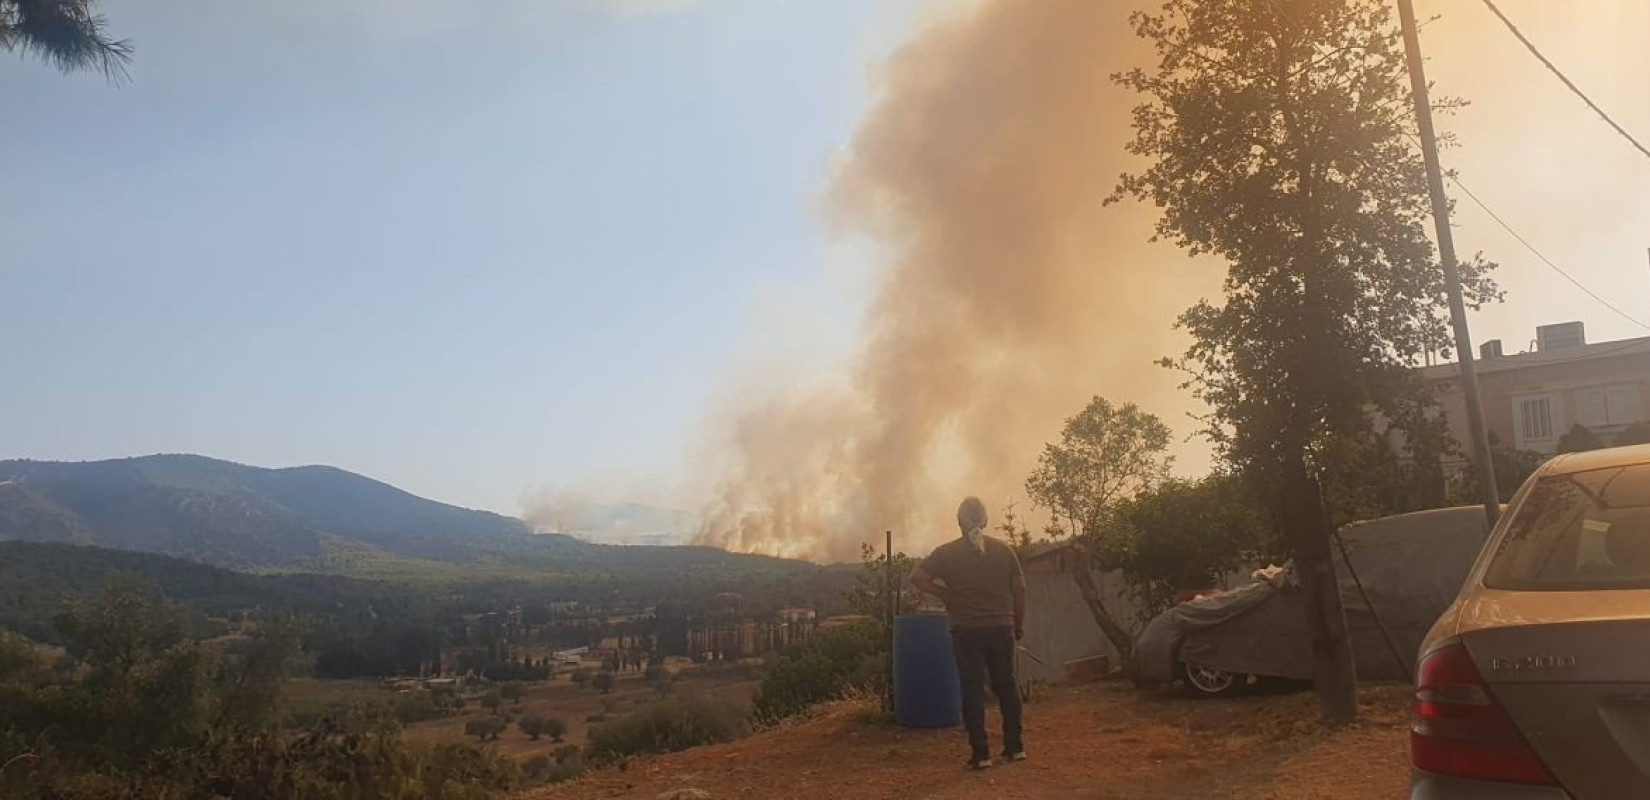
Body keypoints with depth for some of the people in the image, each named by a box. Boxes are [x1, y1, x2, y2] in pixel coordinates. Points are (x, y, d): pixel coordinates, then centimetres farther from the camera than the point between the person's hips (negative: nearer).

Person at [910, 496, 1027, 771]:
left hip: (966, 630, -2)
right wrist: (1019, 625, 13)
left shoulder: (947, 552, -2)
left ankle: (981, 753, 2)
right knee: (1006, 686, 14)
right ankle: (1015, 746, 19)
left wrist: (945, 594, 0)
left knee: (973, 689, 3)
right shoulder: (1004, 549, 3)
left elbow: (917, 576, -11)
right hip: (1001, 627, 2)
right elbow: (1019, 589, 4)